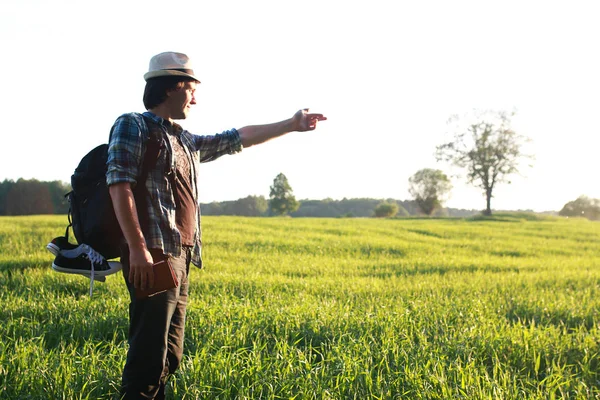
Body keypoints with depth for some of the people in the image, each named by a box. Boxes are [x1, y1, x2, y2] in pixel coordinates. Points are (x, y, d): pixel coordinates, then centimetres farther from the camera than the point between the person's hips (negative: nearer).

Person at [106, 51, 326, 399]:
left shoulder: (187, 142, 24)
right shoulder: (133, 126, 0)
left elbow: (237, 139, 31)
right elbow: (119, 185, -12)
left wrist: (291, 125, 31)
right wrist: (138, 249, -21)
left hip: (181, 258, 9)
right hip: (153, 256, -9)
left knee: (170, 356, 10)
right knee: (149, 356, -13)